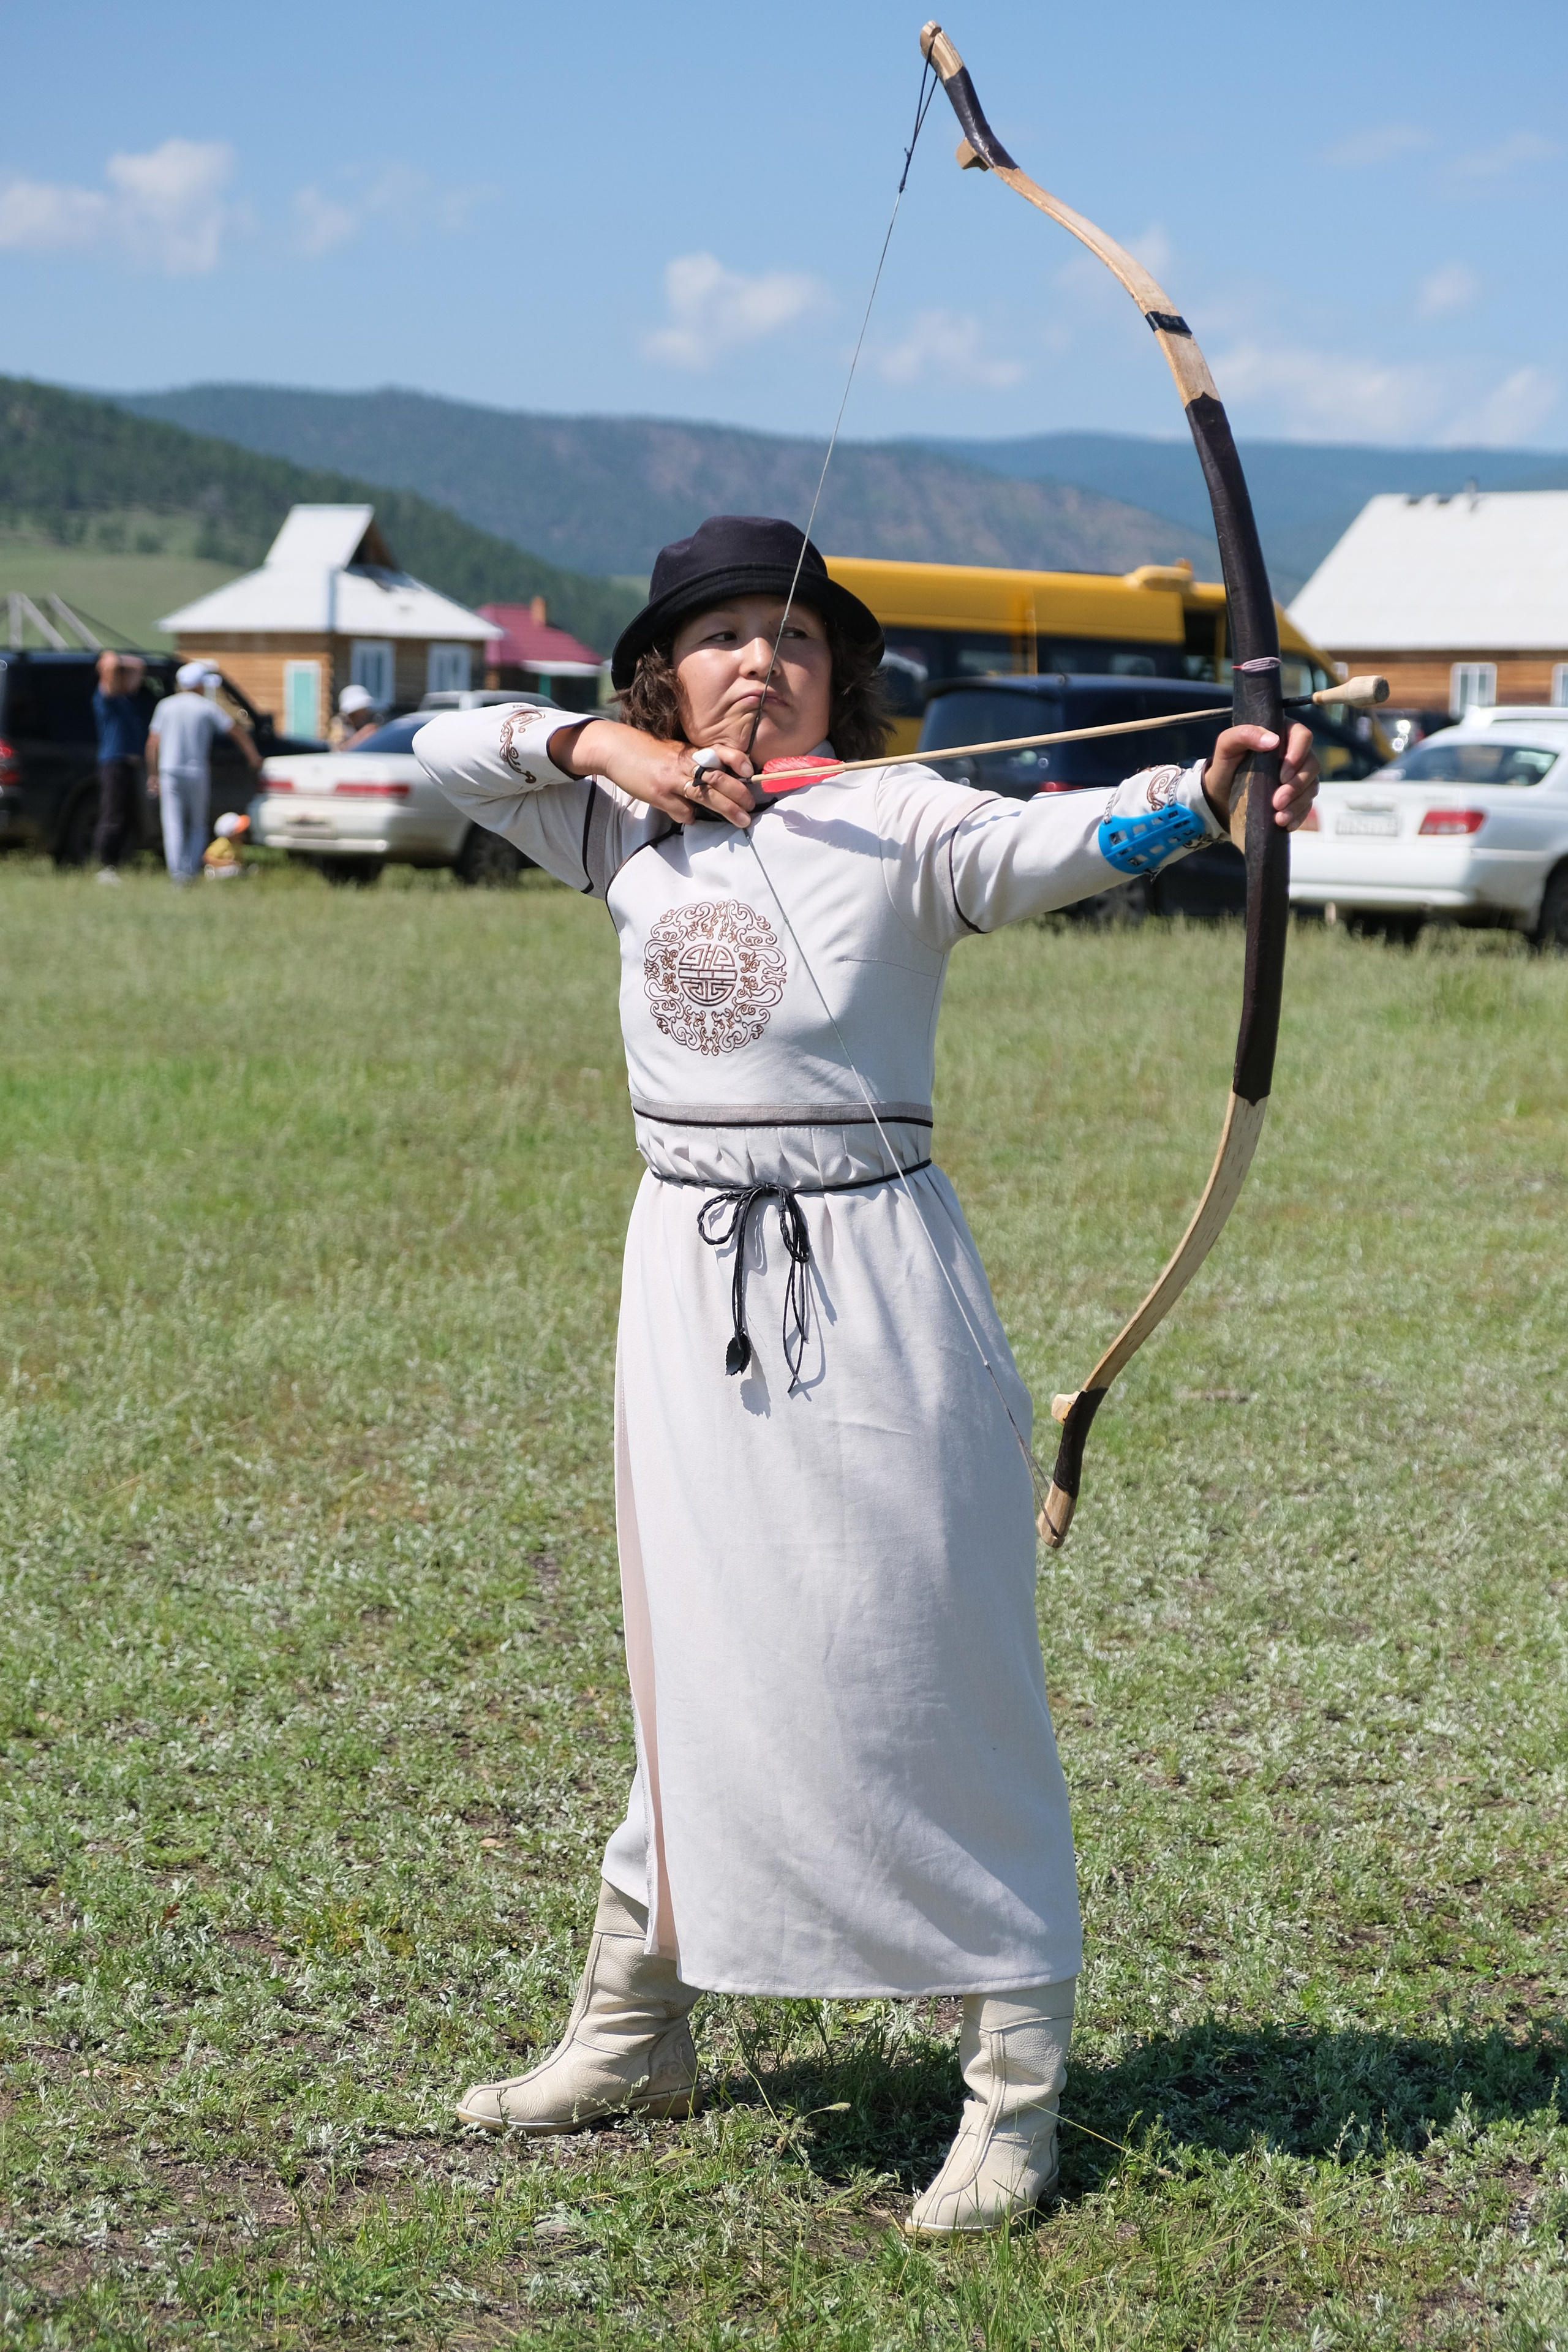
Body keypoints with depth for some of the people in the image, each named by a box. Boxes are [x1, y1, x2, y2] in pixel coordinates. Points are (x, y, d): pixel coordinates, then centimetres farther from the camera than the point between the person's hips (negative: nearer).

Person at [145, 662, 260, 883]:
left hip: (169, 771, 1)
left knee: (173, 824, 0)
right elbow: (237, 732, 2)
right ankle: (191, 871, 0)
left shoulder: (166, 706, 6)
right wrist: (254, 757, 11)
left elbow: (153, 742, 4)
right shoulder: (207, 707, 1)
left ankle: (176, 874, -13)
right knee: (198, 825, 10)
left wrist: (152, 774, 11)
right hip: (198, 772, -1)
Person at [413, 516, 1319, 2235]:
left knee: (934, 1661, -3)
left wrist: (1202, 793, -44)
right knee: (700, 1659, 15)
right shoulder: (627, 831, 9)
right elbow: (443, 751, 18)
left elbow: (1052, 841, -25)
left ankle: (1015, 2083, 7)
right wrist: (603, 748, 0)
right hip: (693, 1280, 5)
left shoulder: (898, 821, -7)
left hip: (871, 1281, -5)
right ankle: (630, 2033, 30)